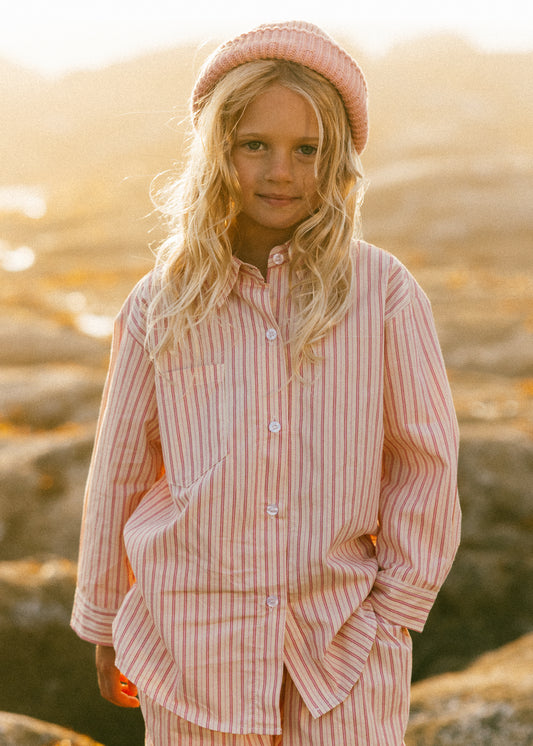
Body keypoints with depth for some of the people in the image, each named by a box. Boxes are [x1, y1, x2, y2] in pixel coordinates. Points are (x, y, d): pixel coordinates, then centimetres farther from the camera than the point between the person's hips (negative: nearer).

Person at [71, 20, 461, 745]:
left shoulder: (382, 291, -3)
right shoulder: (161, 307, 0)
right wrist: (104, 621, 14)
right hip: (195, 646, 1)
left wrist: (394, 608, -1)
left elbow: (426, 461, 2)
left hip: (343, 635, 0)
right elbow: (118, 473, 8)